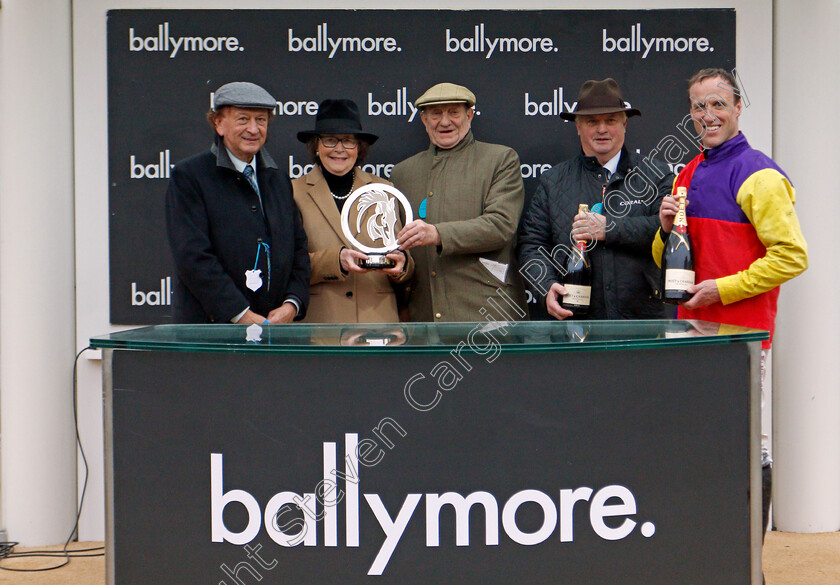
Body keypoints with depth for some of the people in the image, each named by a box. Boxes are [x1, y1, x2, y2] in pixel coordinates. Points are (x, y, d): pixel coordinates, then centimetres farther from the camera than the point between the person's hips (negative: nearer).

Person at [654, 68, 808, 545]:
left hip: (740, 330, -8)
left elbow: (792, 255, -12)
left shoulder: (759, 175, -7)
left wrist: (723, 288, -16)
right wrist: (667, 231, 2)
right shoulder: (688, 175, 17)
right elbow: (667, 262, 24)